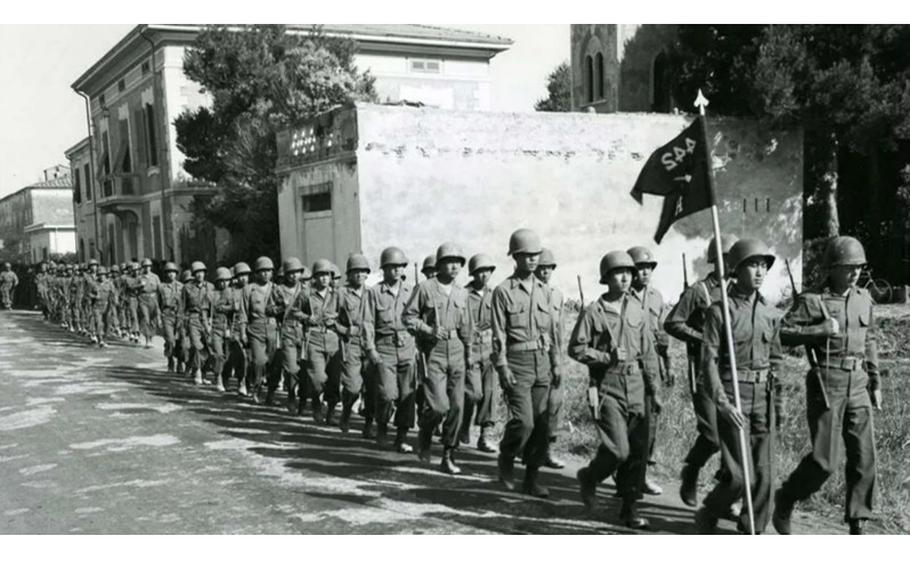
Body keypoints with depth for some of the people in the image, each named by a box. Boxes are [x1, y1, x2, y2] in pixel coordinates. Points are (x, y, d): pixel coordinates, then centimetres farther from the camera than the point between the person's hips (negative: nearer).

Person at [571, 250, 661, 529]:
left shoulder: (636, 310, 9)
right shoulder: (594, 312, -5)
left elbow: (648, 352, 12)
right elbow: (576, 349, -4)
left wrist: (655, 390, 9)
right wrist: (607, 357, -15)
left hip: (636, 386, 5)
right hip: (607, 387, -5)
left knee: (638, 451, 4)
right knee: (618, 450, -12)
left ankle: (630, 508, 17)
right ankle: (589, 477, 18)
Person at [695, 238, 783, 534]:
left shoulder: (770, 313, 8)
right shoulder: (720, 310, -7)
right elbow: (708, 361, -10)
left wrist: (769, 387, 12)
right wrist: (723, 403, -18)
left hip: (763, 397, 5)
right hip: (732, 396, -5)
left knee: (762, 472, 6)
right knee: (739, 475, -9)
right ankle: (707, 516, 16)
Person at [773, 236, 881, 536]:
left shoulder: (864, 300, 11)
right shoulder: (812, 301, -7)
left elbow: (869, 343, 20)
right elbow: (782, 333, -14)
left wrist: (876, 383, 19)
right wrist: (822, 329, -20)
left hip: (857, 387, 6)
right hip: (825, 384, -5)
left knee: (863, 456, 2)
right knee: (825, 460, -6)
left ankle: (858, 524, 12)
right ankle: (785, 499, 17)